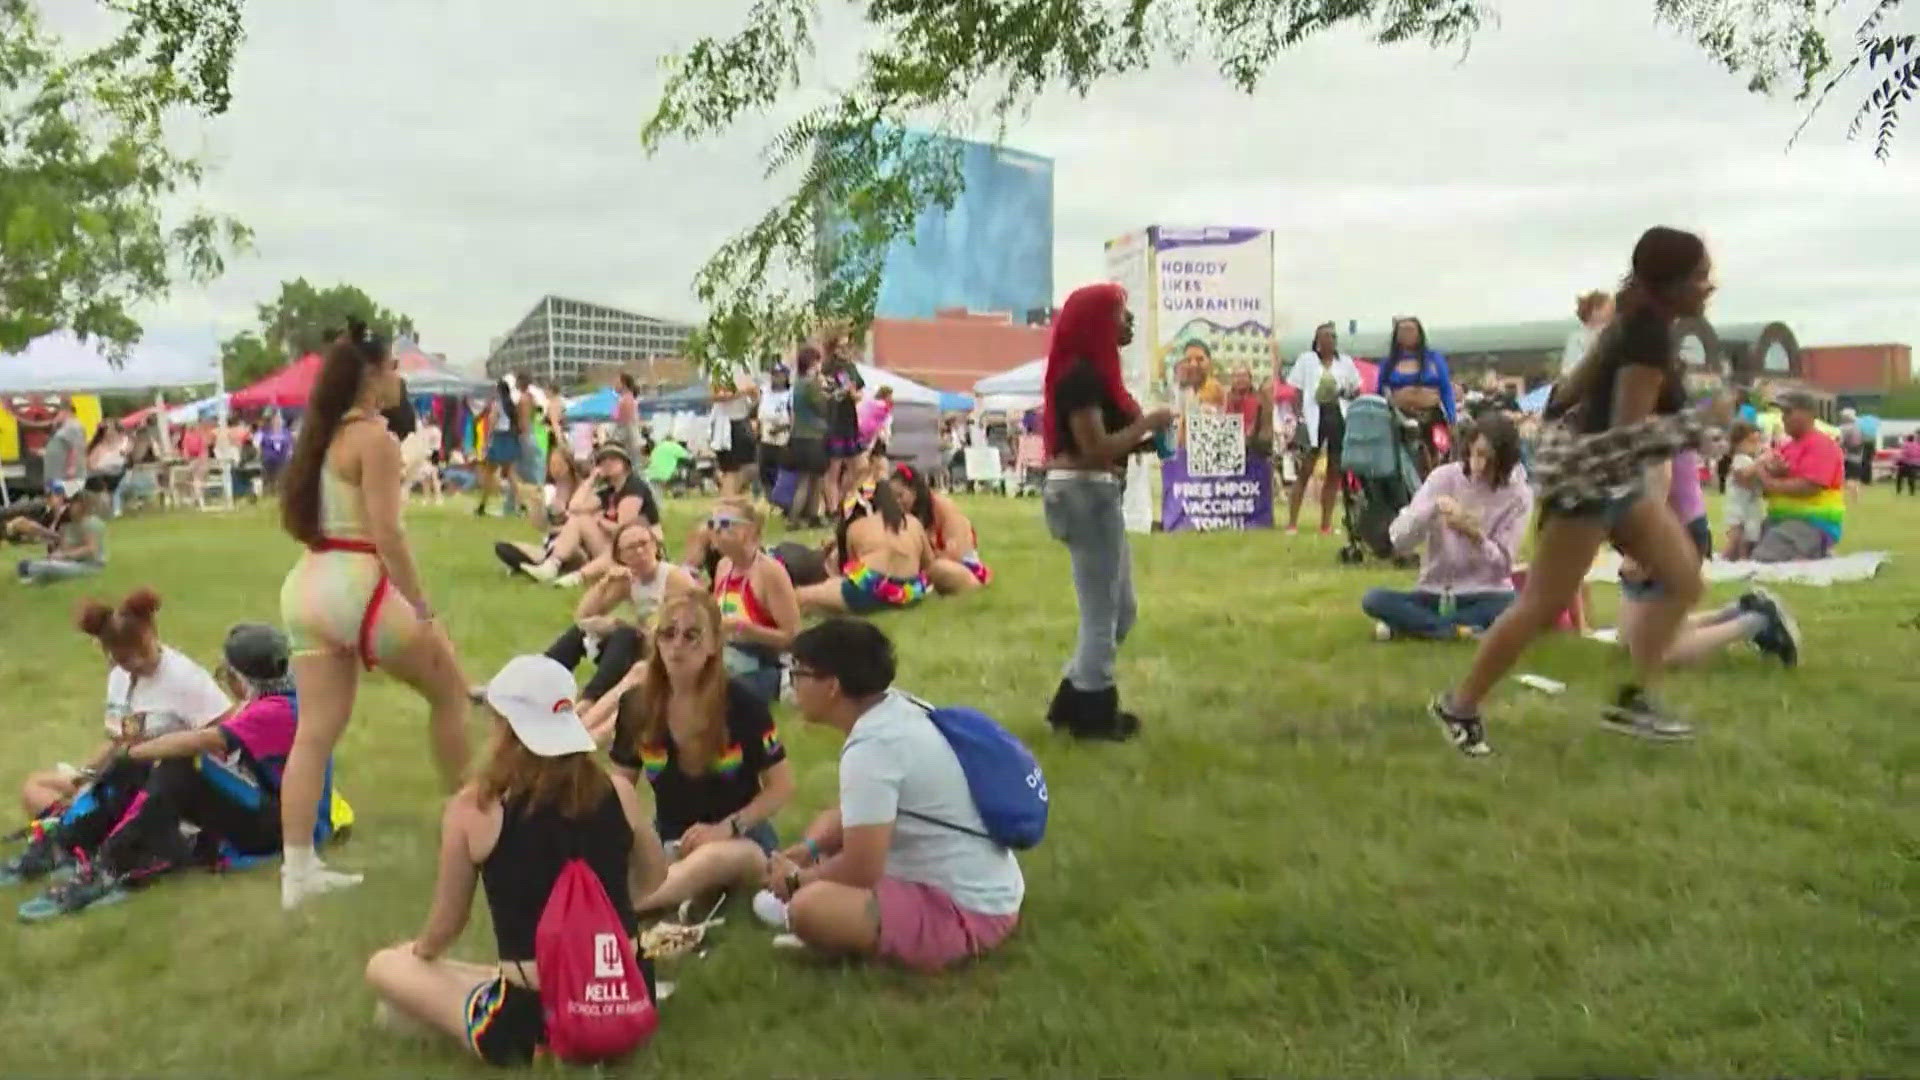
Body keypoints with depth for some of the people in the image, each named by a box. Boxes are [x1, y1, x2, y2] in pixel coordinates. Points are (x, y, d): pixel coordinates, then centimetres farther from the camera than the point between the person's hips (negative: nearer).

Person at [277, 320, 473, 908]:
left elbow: (303, 519, 17)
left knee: (316, 731, 8)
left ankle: (298, 871, 8)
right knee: (450, 687, 11)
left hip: (307, 587, 8)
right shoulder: (374, 438, -10)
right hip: (356, 586, -8)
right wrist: (423, 609, -14)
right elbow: (386, 532, -17)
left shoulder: (323, 435, 16)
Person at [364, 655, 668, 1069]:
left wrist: (419, 950, 24)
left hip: (534, 1024, -2)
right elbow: (653, 880, 15)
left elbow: (448, 923, 2)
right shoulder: (618, 792, -3)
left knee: (384, 966, 18)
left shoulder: (473, 808, -11)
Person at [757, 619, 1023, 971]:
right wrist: (809, 848, 6)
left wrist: (798, 880, -4)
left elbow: (861, 870, -22)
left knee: (809, 908, -27)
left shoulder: (871, 749, -24)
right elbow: (862, 814, 20)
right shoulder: (895, 710, 4)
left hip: (967, 913, -10)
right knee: (828, 828, 21)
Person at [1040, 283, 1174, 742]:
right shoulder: (1080, 375, -16)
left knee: (1120, 610, 17)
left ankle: (1074, 700, 25)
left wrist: (1146, 440, 6)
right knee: (1102, 614, 1)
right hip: (1086, 494, -11)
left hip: (1096, 494, 11)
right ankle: (1092, 712, 14)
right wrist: (1147, 423, -11)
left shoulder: (1093, 372, 15)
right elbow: (1095, 449, -21)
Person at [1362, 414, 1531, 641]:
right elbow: (1399, 541, -11)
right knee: (1373, 599, -24)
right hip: (1434, 592, 1)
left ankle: (1407, 624, -23)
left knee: (1512, 606, -36)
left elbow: (1502, 566, -9)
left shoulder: (1518, 495, -7)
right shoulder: (1444, 477, -4)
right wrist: (1431, 509, -28)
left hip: (1484, 594, -1)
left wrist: (1474, 535, -28)